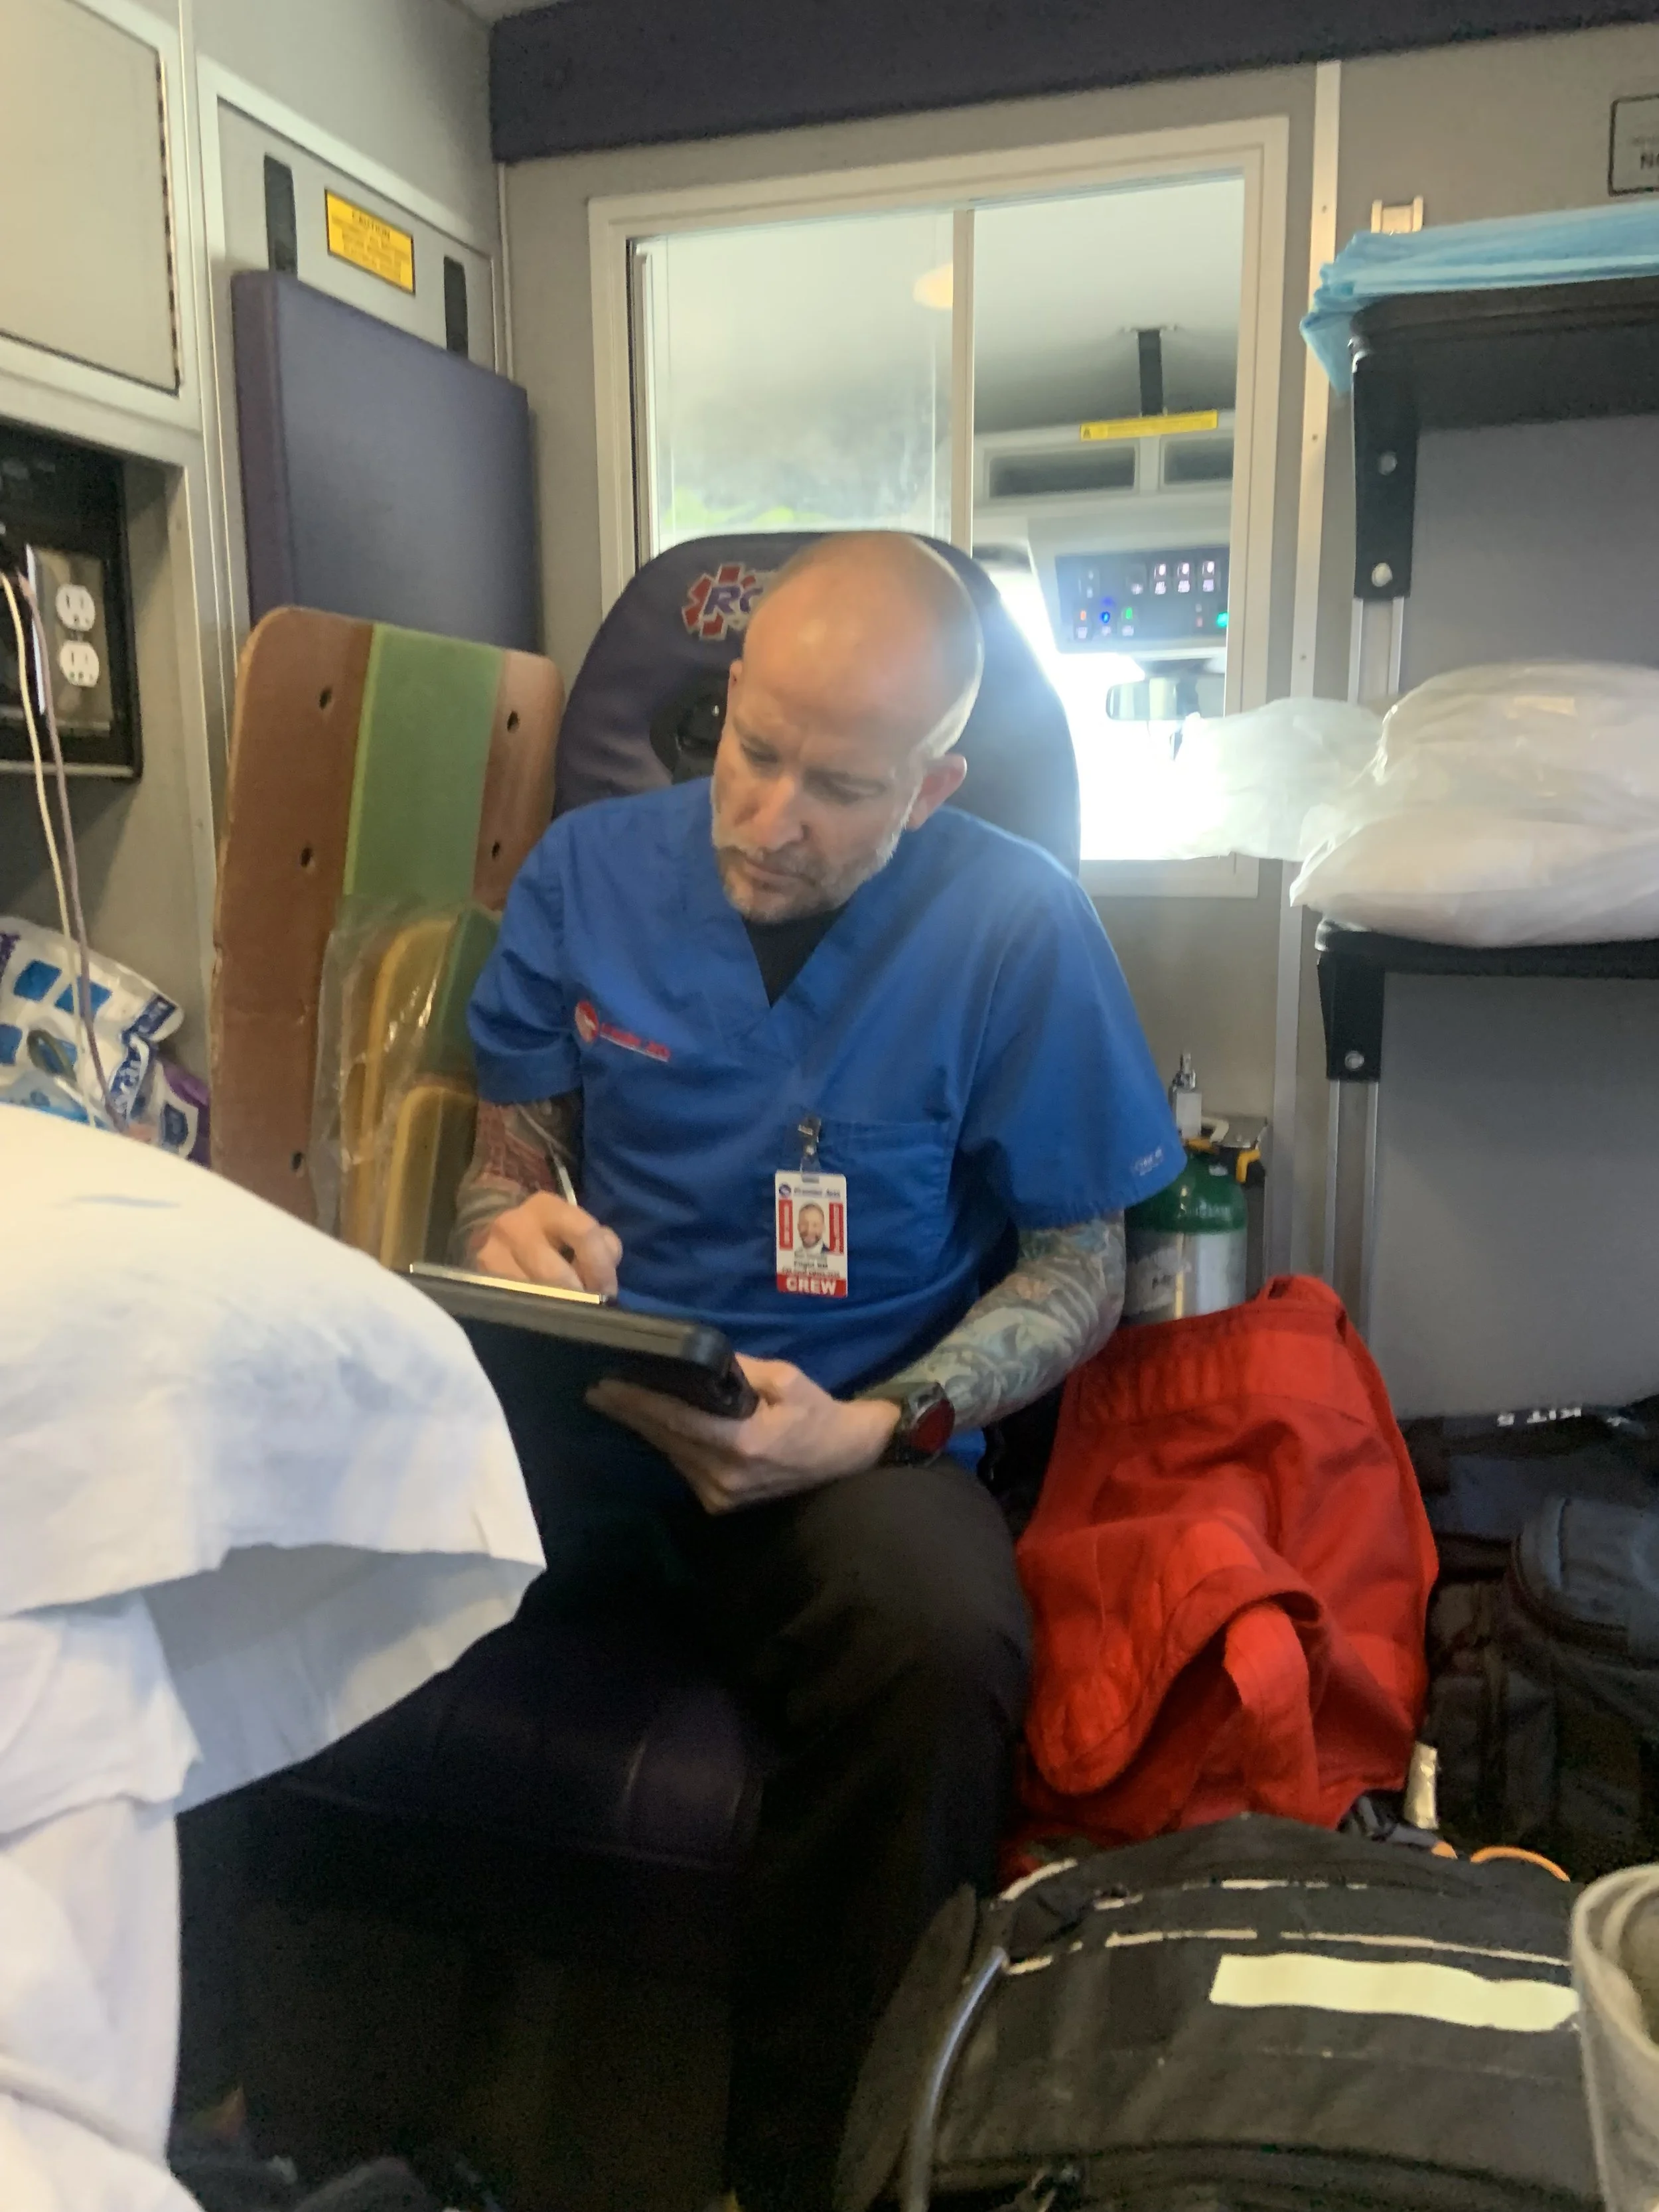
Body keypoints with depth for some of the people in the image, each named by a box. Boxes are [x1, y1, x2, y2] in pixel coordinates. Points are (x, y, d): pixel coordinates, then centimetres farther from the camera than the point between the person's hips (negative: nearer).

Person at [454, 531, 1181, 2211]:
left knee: (943, 1641, -35)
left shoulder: (1016, 928, -4)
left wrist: (873, 1431, -15)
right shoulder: (592, 868, 6)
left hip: (861, 1432, -2)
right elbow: (508, 1152, 15)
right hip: (579, 1409, 3)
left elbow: (1080, 1270, 0)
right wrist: (505, 1232, -11)